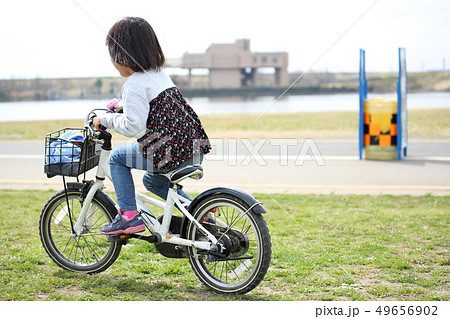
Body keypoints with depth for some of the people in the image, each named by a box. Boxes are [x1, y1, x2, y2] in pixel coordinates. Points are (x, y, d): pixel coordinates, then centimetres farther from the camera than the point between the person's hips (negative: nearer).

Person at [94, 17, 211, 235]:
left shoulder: (134, 85, -11)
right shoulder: (159, 74, 17)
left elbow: (134, 127, -18)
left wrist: (107, 119, -4)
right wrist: (123, 106, 34)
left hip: (170, 153, -9)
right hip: (193, 151, 9)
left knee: (117, 158, 8)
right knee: (152, 181, 31)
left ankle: (129, 216, 3)